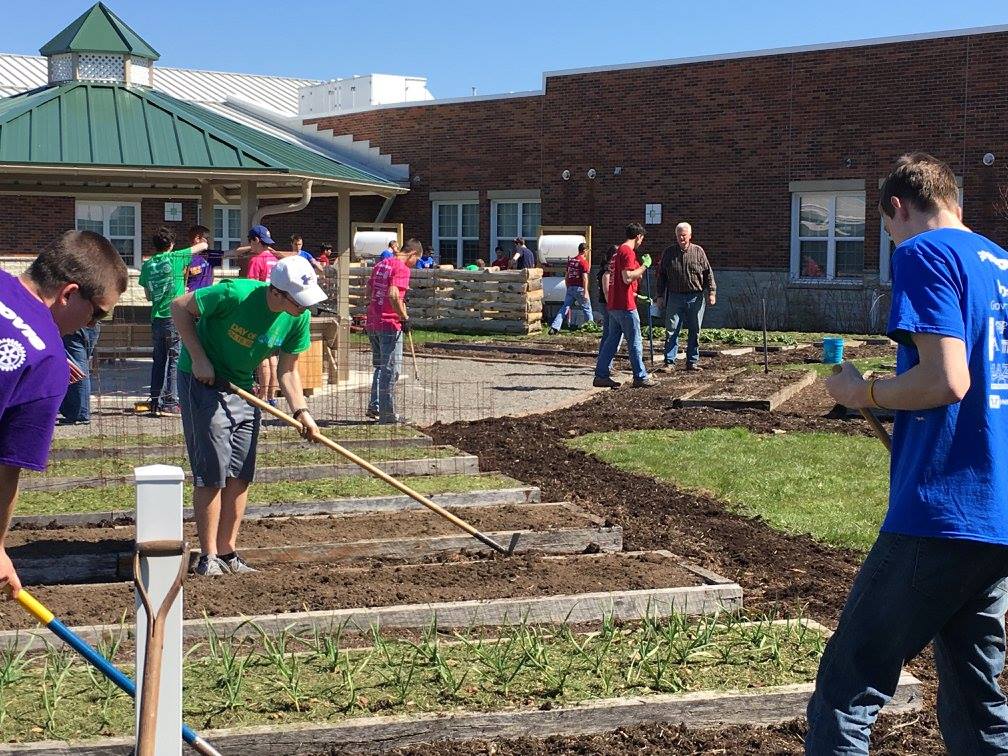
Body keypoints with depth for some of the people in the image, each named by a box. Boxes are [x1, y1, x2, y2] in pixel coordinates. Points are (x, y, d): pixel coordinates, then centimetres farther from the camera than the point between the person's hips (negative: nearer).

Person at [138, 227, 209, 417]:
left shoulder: (147, 265, 7)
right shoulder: (175, 258, -6)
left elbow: (148, 296, 14)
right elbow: (203, 246, 3)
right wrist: (202, 243, 25)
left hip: (156, 318, 5)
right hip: (175, 318, -5)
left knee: (159, 360, 13)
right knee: (175, 360, -1)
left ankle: (156, 402, 14)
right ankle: (170, 403, -4)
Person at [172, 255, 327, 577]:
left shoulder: (298, 318, -12)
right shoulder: (236, 294, -29)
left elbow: (288, 370, -1)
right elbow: (180, 307, -17)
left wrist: (301, 412, -14)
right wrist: (199, 358, -21)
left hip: (244, 389, 6)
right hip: (203, 381, -6)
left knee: (240, 474, 5)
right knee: (212, 474, -5)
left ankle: (228, 553, 15)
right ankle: (209, 557, 4)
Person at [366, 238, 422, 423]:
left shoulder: (381, 264, 13)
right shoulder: (402, 268, -13)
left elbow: (369, 291, 19)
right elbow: (393, 295, -25)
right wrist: (405, 317, -17)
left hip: (372, 323, 8)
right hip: (389, 325, -8)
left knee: (380, 366, 21)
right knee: (390, 370, -1)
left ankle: (374, 406, 19)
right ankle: (387, 414, 3)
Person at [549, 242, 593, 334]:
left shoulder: (571, 260, 11)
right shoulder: (583, 262, -10)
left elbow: (566, 276, 16)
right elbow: (584, 277, -16)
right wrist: (585, 292, -18)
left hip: (570, 288, 6)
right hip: (579, 288, -6)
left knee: (564, 308, 3)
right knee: (587, 308, 11)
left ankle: (554, 327, -7)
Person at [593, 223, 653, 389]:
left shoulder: (619, 251, 17)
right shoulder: (628, 252, -14)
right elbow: (627, 278, -22)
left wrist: (635, 295, 27)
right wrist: (644, 266, -13)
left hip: (614, 304, 9)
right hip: (625, 305, -9)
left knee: (612, 340, 10)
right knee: (635, 342, -2)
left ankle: (601, 375, 9)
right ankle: (640, 377, 4)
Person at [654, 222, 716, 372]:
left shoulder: (698, 251, 4)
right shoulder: (668, 253, 6)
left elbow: (708, 273, 4)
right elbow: (661, 276, 10)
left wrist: (711, 292, -3)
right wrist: (660, 295, 6)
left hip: (695, 298, 0)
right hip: (675, 297, 0)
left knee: (694, 331, 5)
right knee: (671, 330, -3)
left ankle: (692, 361, 13)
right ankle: (669, 362, 0)